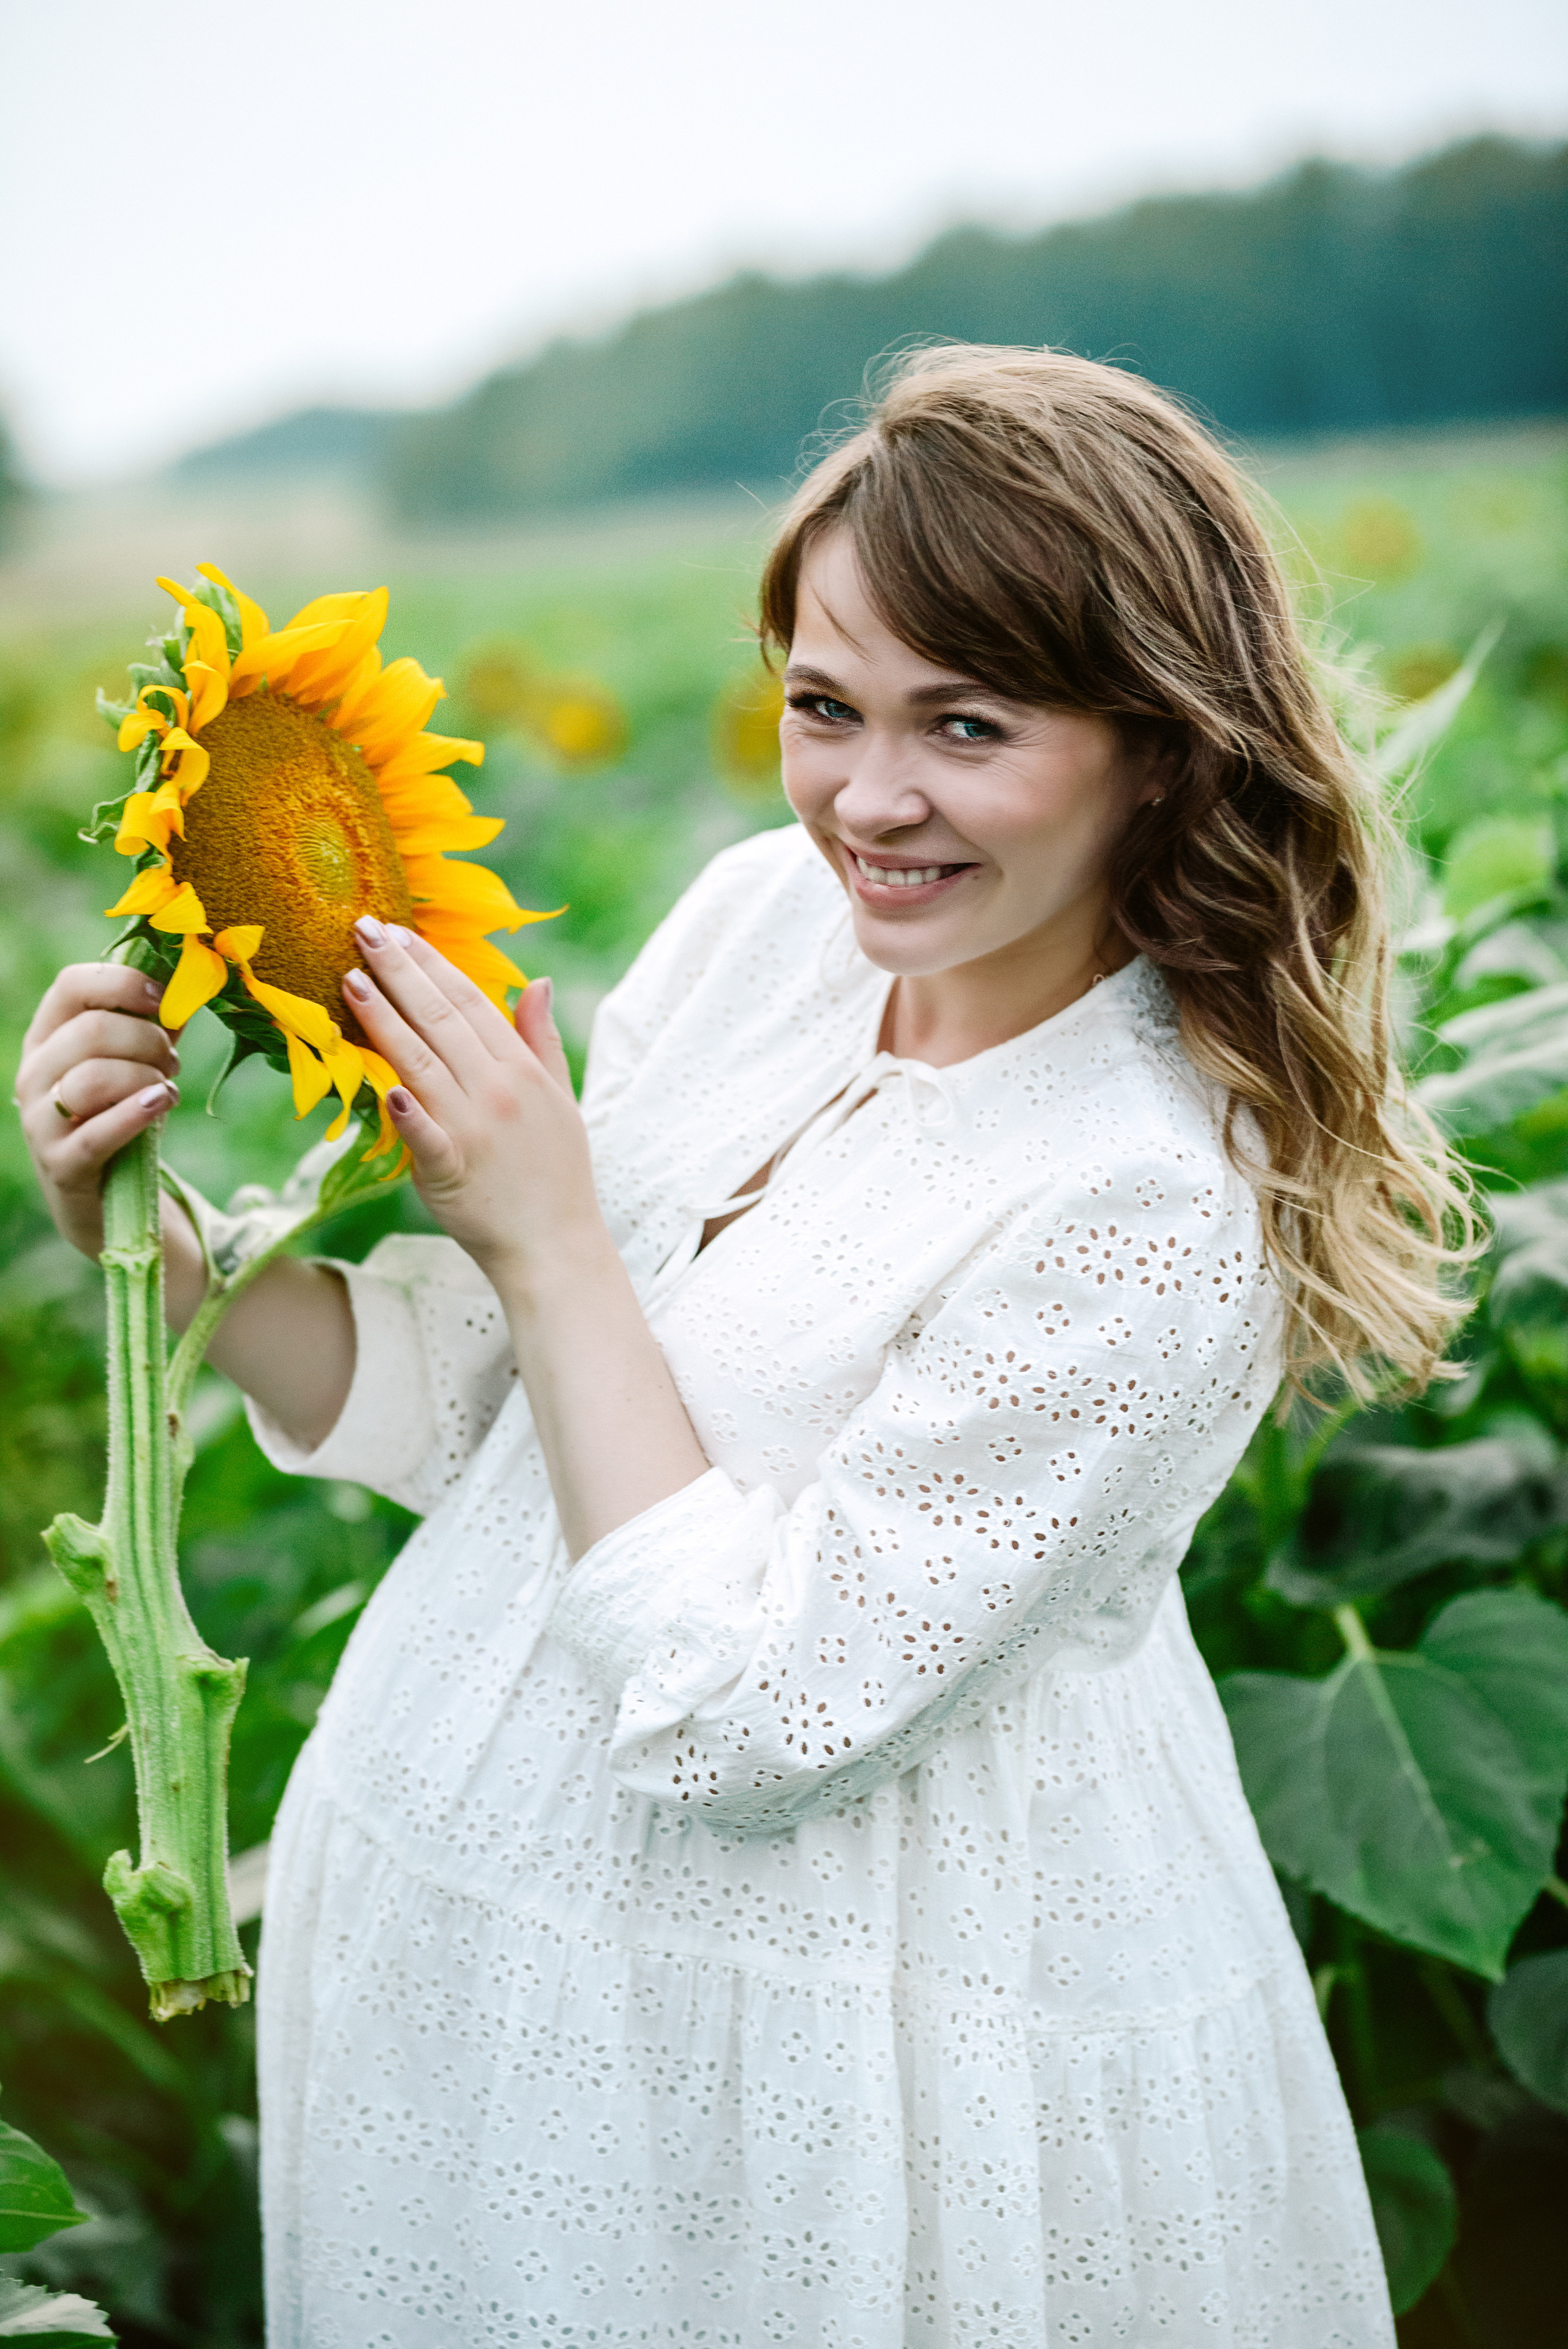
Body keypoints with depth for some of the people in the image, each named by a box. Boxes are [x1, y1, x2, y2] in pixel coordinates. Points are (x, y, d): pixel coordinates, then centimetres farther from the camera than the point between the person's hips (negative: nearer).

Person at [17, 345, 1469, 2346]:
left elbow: (746, 1705, -24)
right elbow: (455, 1403, 2)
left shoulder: (1156, 1205, -25)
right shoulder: (765, 914, -5)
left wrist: (549, 1238, -22)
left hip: (835, 2044, -6)